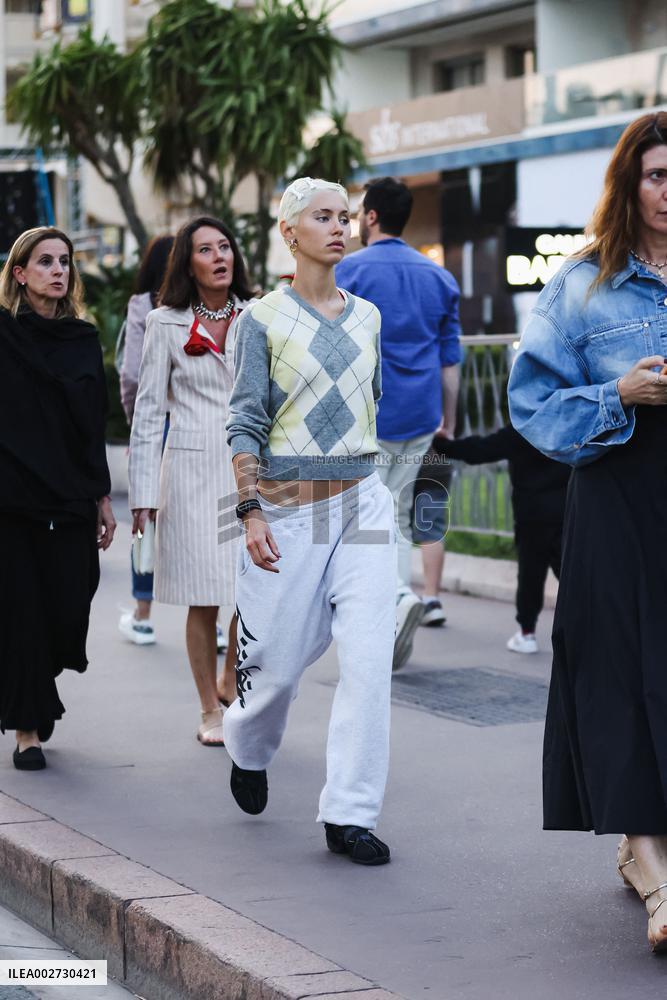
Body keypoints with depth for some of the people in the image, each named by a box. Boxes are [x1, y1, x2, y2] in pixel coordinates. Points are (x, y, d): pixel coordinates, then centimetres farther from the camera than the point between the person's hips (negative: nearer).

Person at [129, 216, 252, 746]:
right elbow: (148, 410, 3)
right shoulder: (166, 325, 3)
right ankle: (211, 710, 14)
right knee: (205, 598, 0)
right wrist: (143, 491, -2)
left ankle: (232, 683, 22)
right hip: (193, 468, -2)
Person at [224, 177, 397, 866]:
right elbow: (244, 423, -6)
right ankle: (247, 750, 40)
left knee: (369, 659, -9)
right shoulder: (263, 319, -3)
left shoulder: (368, 316, 10)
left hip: (362, 502, 3)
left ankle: (350, 814, -2)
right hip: (287, 509, -3)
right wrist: (251, 513, -13)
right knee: (278, 658, 6)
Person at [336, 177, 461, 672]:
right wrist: (449, 422, 19)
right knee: (398, 518, 12)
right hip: (419, 420, 5)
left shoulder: (349, 271, -5)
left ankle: (398, 595, -25)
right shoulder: (439, 277, 11)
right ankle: (389, 637, 8)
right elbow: (450, 359, 13)